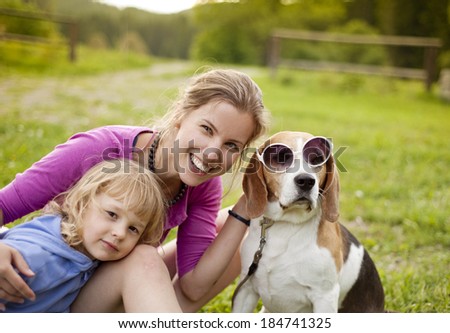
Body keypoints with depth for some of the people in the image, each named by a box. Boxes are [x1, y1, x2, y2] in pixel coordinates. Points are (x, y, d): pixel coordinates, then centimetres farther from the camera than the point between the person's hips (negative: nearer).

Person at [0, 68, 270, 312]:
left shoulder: (205, 186, -13)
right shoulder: (101, 150, -28)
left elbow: (194, 287, -18)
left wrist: (244, 210, -25)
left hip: (131, 289, 5)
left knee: (227, 224, -7)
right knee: (142, 259, -35)